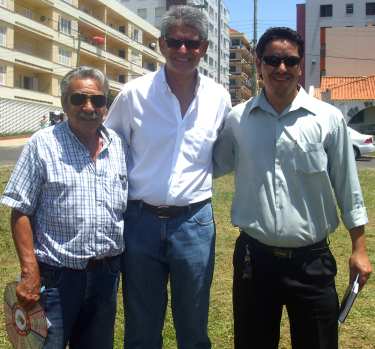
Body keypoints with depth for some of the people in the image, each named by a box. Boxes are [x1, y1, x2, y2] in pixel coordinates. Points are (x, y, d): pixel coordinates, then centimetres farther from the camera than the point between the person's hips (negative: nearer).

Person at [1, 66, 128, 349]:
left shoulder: (119, 145, 4)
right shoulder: (43, 144, -8)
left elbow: (130, 206, 13)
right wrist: (30, 272, -14)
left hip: (107, 272, 4)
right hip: (57, 274, -4)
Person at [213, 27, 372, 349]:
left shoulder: (329, 119, -4)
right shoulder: (237, 119, -1)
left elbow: (347, 187, 1)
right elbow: (212, 167, 10)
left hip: (312, 261, -1)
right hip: (254, 258, 2)